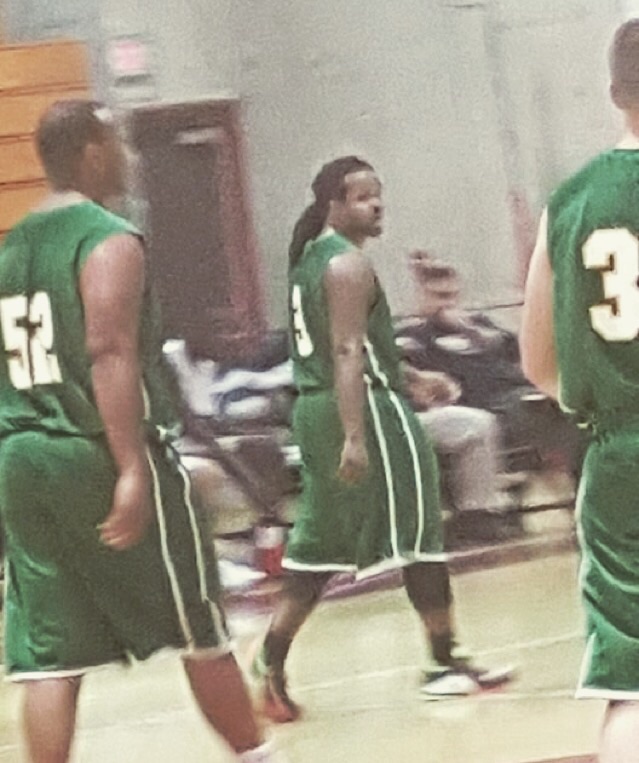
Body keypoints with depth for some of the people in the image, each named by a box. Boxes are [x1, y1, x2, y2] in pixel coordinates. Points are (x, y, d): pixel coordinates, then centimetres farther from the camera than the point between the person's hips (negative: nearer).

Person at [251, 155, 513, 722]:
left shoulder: (309, 258, 16)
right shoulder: (348, 264, -14)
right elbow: (347, 353, -23)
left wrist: (407, 377, 30)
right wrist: (355, 436, -30)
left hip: (313, 405, 10)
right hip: (365, 407, -10)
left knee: (321, 546, 12)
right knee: (420, 536, -1)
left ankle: (272, 663, 5)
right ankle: (446, 664, 4)